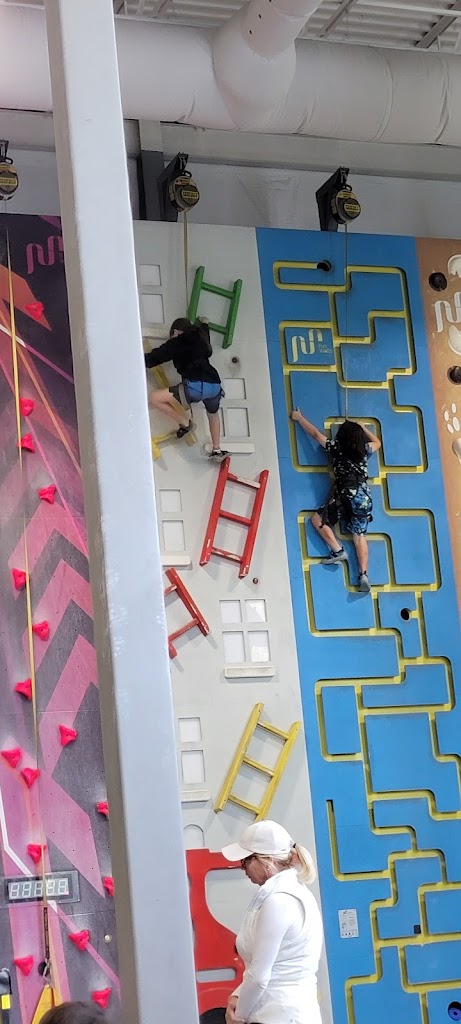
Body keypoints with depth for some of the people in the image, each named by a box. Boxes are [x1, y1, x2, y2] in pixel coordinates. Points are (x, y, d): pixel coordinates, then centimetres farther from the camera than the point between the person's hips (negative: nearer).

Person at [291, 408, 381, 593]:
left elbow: (315, 434, 16)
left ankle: (338, 550, -5)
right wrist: (361, 428, 39)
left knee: (317, 519, 10)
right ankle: (363, 574, -8)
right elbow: (377, 442, 37)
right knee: (360, 536, 6)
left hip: (345, 494, -4)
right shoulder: (364, 450, 13)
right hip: (364, 496, 4)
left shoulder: (336, 448, 5)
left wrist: (299, 418, 27)